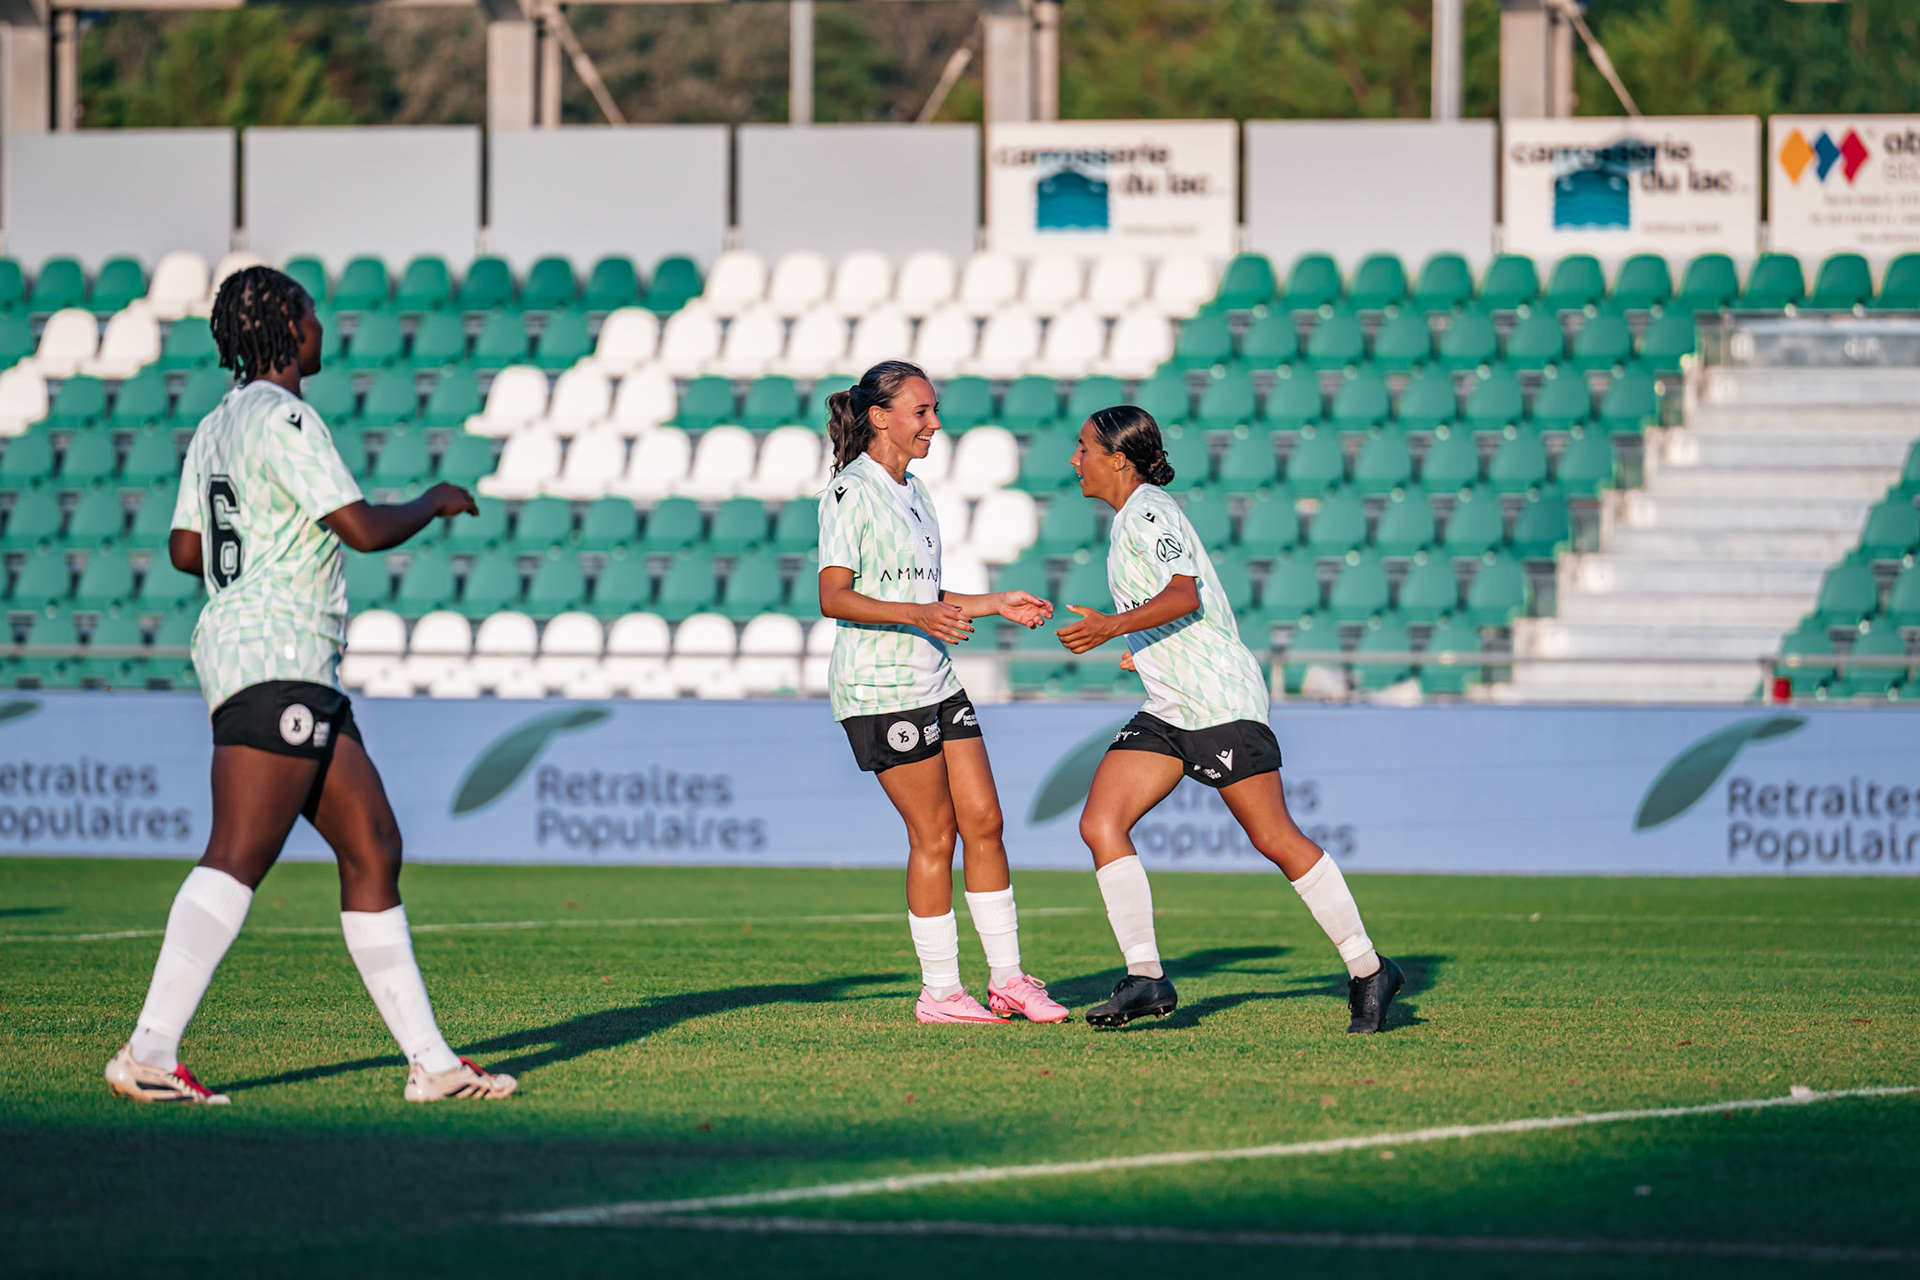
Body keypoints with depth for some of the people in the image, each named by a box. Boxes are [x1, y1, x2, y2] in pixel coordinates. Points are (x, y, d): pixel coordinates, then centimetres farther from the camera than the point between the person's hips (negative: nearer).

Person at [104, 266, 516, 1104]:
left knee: (373, 852, 8)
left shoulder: (217, 426, 17)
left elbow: (185, 550, 19)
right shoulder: (283, 420, -11)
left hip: (305, 679, 10)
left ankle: (430, 1063, 7)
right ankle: (148, 1053, -22)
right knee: (238, 860, -16)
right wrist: (438, 501, 2)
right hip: (273, 658, -10)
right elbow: (365, 530, -16)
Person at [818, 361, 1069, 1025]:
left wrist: (994, 603, 17)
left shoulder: (911, 492, 17)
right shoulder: (851, 493, -10)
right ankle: (940, 991, 4)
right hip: (879, 689, -8)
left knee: (983, 820, 4)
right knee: (933, 834, -5)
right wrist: (918, 615, -29)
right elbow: (833, 597, -18)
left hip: (936, 682, 8)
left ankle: (1008, 979, 10)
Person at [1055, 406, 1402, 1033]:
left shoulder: (1150, 511, -11)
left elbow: (1184, 594, -25)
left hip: (1220, 700, -10)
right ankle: (1145, 978, -8)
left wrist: (1114, 626, -35)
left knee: (1276, 840, -6)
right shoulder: (1129, 517, 17)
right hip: (1166, 713, 10)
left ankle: (1368, 971, 4)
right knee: (1100, 825, -6)